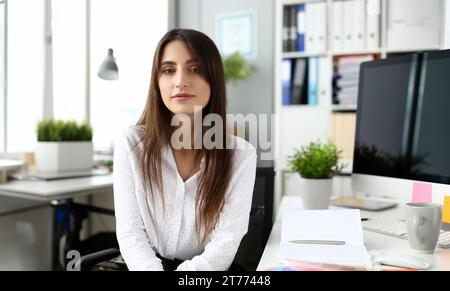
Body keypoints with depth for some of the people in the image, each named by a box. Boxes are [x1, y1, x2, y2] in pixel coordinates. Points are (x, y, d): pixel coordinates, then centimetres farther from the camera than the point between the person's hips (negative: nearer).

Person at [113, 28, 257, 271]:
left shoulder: (240, 154, -8)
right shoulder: (130, 144, -6)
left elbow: (226, 243, -13)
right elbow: (130, 233, -10)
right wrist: (150, 268, -27)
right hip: (148, 264, 0)